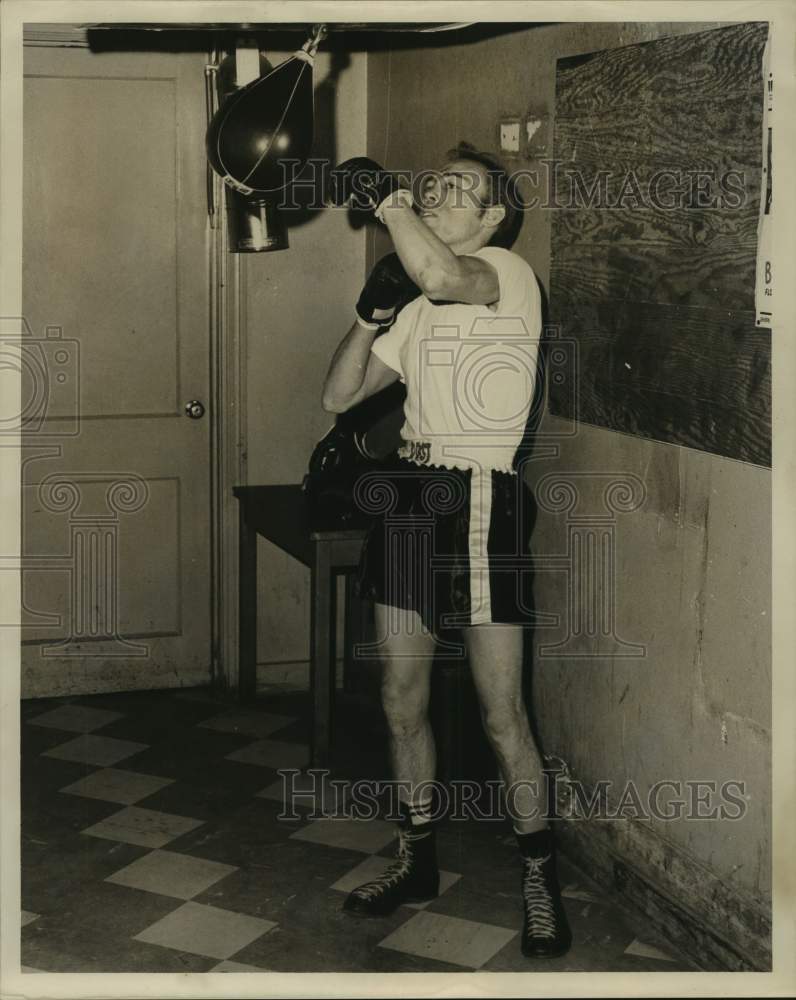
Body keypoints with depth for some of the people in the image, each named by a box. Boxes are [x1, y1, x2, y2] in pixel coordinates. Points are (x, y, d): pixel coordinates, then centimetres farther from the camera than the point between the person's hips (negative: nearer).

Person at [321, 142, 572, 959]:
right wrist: (369, 313, 1)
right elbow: (339, 396, 16)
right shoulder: (419, 308, 19)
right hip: (410, 495, 8)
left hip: (479, 500, -8)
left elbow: (441, 273, -29)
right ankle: (417, 861, 27)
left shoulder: (509, 273, -5)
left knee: (502, 713, -4)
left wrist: (383, 196, -14)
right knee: (402, 698, 11)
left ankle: (541, 883, 12)